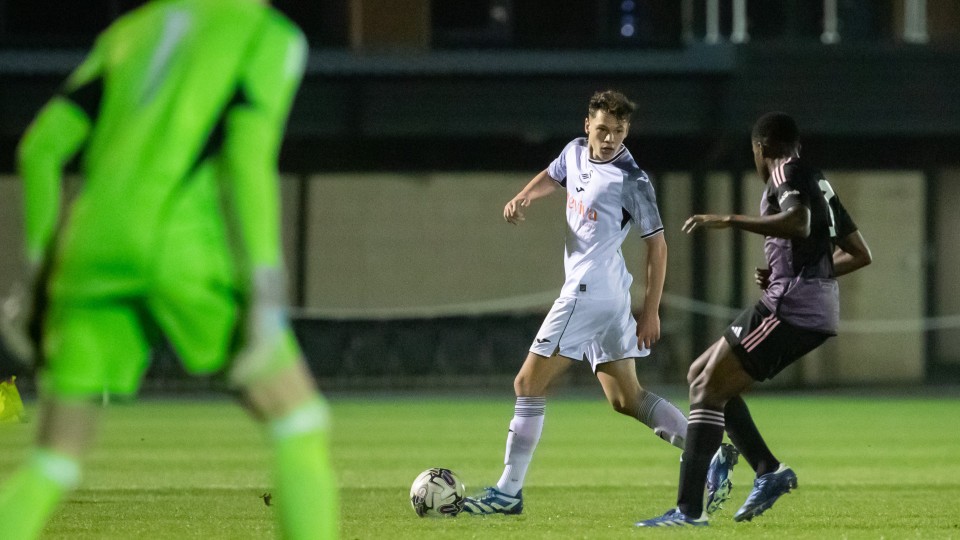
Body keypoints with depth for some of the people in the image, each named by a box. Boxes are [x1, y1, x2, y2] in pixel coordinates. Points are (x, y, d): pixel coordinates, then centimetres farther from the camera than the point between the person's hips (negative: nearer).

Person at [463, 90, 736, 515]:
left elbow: (657, 244, -10)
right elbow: (552, 177, 32)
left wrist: (651, 311, -13)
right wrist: (524, 196, 10)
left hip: (588, 291, -9)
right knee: (625, 399, 10)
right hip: (607, 298, 9)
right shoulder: (576, 152, 9)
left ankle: (508, 492, 0)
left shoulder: (631, 181, -14)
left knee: (529, 384, -4)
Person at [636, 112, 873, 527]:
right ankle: (768, 470, 4)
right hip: (819, 311, 9)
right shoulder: (819, 183, 23)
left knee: (707, 388, -10)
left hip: (791, 306, -9)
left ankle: (689, 509, -18)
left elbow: (799, 223, -25)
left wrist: (730, 221, -25)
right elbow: (860, 255, 25)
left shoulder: (787, 172, -3)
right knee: (701, 376, 16)